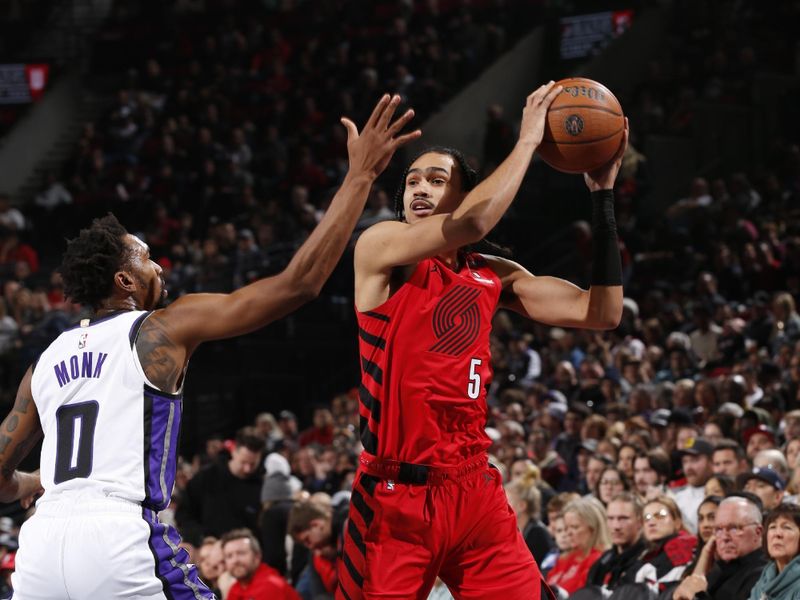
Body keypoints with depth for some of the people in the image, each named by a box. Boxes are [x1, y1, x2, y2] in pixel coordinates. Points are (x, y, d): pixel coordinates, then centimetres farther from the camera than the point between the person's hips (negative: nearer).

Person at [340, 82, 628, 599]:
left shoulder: (495, 278, 11)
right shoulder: (380, 247, -4)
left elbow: (601, 314, 5)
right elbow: (470, 224, -22)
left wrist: (603, 194, 3)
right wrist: (528, 140, -12)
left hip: (476, 493, 5)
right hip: (396, 496, -4)